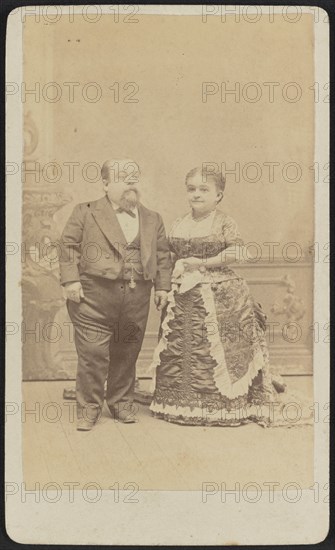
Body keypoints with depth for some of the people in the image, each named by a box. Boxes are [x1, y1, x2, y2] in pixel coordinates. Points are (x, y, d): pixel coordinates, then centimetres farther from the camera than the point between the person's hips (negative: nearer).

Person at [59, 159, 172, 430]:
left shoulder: (152, 219, 15)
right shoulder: (86, 212, 4)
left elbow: (162, 254, 16)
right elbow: (69, 245, 0)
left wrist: (163, 286, 9)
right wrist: (71, 279, -9)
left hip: (137, 299, 3)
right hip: (94, 295, -3)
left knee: (127, 354, 11)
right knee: (92, 353, -3)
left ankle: (121, 403, 29)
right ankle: (89, 407, 11)